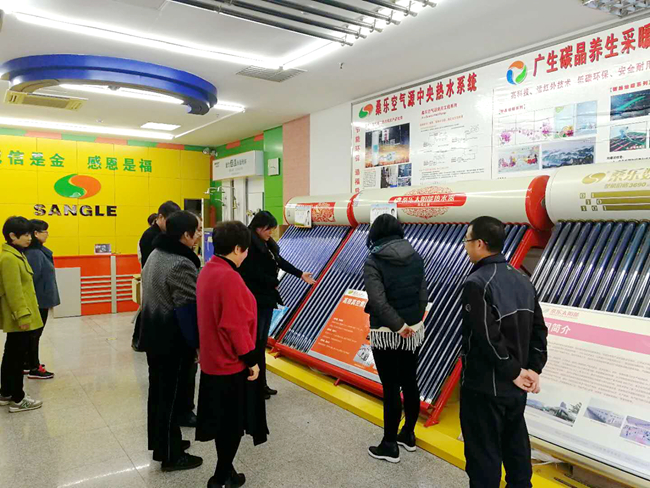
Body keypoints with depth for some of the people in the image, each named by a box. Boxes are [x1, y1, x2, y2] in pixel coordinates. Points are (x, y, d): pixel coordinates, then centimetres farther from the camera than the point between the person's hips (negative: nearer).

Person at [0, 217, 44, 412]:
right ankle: (17, 400, 9)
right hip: (18, 318, -10)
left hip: (19, 317, 10)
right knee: (17, 357, -1)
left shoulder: (16, 254, 13)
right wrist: (23, 315, -23)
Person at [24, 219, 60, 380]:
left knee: (33, 333, 19)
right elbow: (32, 279, -26)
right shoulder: (34, 254, -22)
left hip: (40, 300, 10)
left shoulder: (38, 251, 8)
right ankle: (34, 369, 12)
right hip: (39, 301, -10)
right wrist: (35, 300, -23)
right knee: (35, 334, 1)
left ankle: (29, 363, 31)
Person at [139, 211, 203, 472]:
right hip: (173, 342, -9)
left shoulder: (155, 254, 6)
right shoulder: (181, 265, -26)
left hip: (154, 336, 10)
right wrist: (198, 344, -16)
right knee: (171, 396, 4)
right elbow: (188, 310, -26)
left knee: (158, 391, 20)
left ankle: (159, 442, 37)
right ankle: (171, 456, 19)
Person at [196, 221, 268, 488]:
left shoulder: (207, 270, 4)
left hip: (213, 360, 9)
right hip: (232, 364, -9)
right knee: (233, 423, 8)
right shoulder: (229, 277, -25)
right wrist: (251, 359, -15)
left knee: (224, 419, 20)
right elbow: (236, 325, -25)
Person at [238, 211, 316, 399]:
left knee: (262, 343, 15)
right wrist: (275, 282, -7)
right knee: (255, 343, -2)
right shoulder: (248, 245, -18)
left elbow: (280, 261, 19)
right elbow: (255, 273, -21)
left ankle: (261, 384, 25)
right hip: (255, 301, -9)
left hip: (267, 299, 9)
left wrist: (301, 275, 24)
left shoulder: (267, 244, 9)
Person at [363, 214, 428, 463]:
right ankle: (408, 435, 34)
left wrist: (398, 326, -17)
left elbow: (378, 300, -23)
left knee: (391, 389, 4)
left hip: (386, 334, -5)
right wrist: (414, 321, 5)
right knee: (410, 383, 17)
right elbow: (423, 293, 1)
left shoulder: (373, 262, -14)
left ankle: (389, 446, 18)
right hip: (415, 329, 6)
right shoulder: (415, 257, 1)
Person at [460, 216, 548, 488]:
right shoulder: (521, 279, 6)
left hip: (484, 388, -8)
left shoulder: (477, 283, -20)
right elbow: (538, 330, 7)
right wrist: (534, 369, 4)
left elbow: (488, 338, -24)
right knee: (516, 447, 23)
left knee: (483, 455, 5)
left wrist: (515, 372, -12)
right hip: (516, 386, 8)